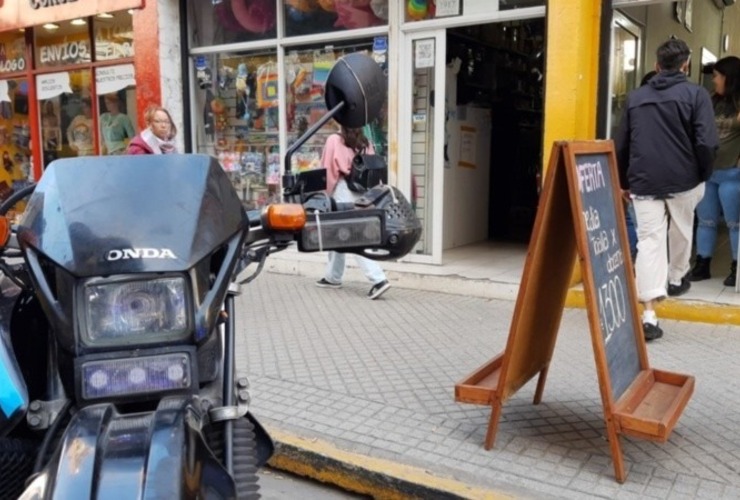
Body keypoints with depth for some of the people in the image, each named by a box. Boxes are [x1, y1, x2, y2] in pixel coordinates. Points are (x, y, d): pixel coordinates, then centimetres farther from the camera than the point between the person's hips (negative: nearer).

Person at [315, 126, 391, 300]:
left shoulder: (334, 141, -6)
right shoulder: (366, 144, 7)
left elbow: (327, 168, -3)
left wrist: (326, 192, 6)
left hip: (342, 191, -6)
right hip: (362, 193, 7)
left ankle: (378, 279, -15)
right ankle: (333, 276, 30)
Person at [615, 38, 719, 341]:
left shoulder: (635, 97, 11)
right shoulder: (695, 94, 0)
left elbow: (621, 146, 13)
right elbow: (707, 143, -11)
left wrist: (624, 182, 21)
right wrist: (703, 175, 5)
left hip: (643, 182, 2)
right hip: (684, 180, -1)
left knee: (649, 240, -3)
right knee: (682, 231, 24)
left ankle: (648, 315, -12)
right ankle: (676, 278, 45)